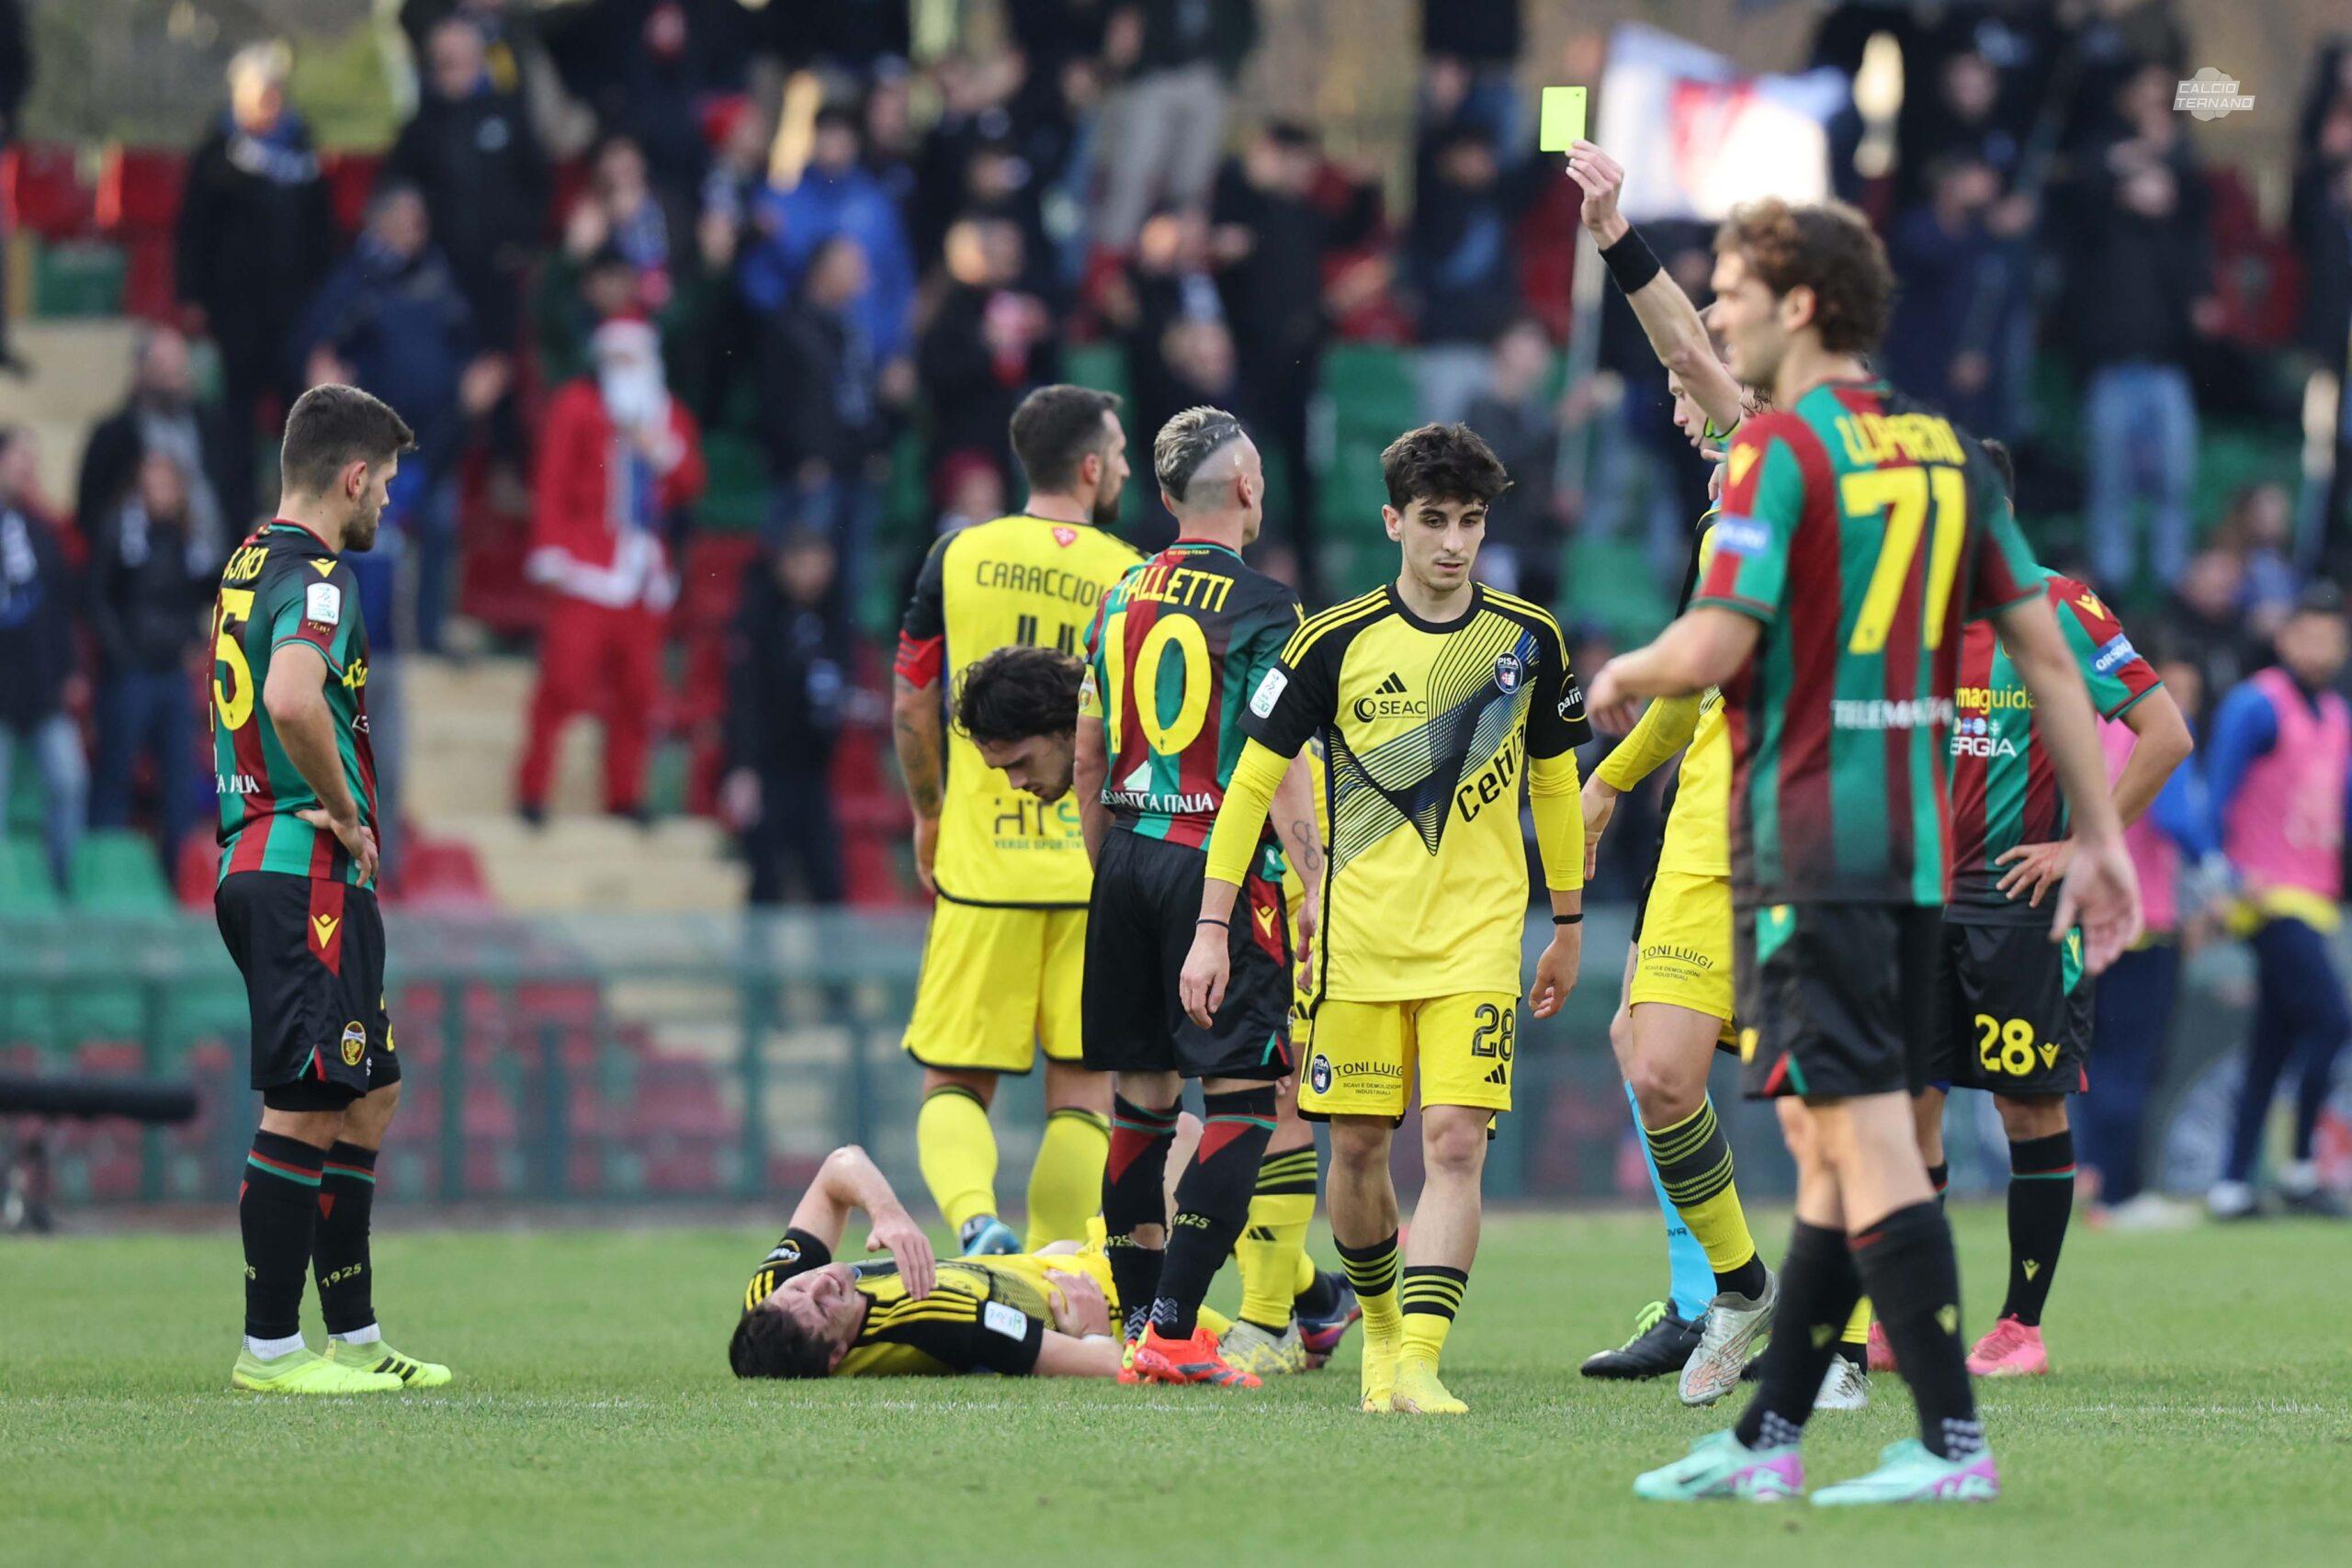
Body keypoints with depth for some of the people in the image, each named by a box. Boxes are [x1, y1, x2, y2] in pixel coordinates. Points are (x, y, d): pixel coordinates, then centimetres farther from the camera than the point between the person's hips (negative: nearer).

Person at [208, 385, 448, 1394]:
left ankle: (355, 1337, 19)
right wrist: (345, 813, -17)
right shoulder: (316, 575, -14)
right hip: (306, 869, -10)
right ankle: (269, 1348, -5)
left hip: (256, 862, 10)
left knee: (368, 1094, 15)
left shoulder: (249, 566, 17)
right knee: (304, 1109, -7)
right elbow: (293, 699, -32)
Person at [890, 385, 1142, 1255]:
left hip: (981, 865, 0)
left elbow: (910, 708, 6)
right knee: (1082, 1088, 8)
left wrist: (929, 816, 21)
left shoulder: (958, 557, 1)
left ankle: (973, 1216, -22)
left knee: (954, 1084, 5)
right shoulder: (1132, 578, -2)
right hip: (1095, 876, 0)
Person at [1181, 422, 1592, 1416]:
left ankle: (1420, 1360, -18)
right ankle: (1379, 1325, 29)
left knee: (1455, 1142, -14)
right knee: (1357, 1147, 5)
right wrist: (1212, 930, -2)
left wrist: (1568, 926, 19)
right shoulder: (1336, 642, -3)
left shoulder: (1529, 640, 3)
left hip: (1478, 934, 0)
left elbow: (1555, 781, 16)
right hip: (1358, 935, 0)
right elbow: (1252, 780, 1)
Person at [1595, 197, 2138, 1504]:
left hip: (1810, 843, -8)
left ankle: (1955, 1442, -14)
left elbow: (1714, 646, -17)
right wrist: (2101, 838, 15)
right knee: (1832, 1145, 12)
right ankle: (1768, 1440, 17)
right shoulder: (1947, 453, 13)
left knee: (1865, 1138, -9)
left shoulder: (1782, 449, -10)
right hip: (1918, 842, 8)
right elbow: (2045, 649, 12)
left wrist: (1620, 678, 5)